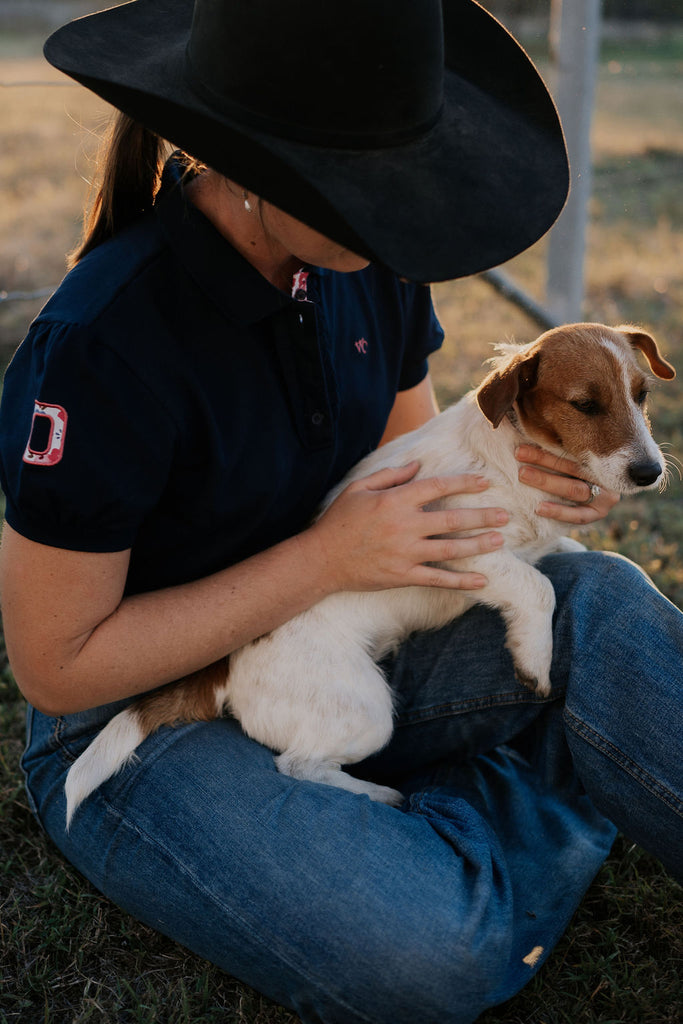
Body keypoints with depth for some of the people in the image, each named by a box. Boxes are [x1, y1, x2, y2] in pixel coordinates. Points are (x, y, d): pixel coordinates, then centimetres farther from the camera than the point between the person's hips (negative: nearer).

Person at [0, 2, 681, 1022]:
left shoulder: (370, 265, -6)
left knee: (593, 604, -21)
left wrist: (525, 474, -12)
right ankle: (579, 783, -4)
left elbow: (412, 454, 11)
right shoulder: (103, 344, -27)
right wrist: (326, 556, -24)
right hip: (143, 722, -5)